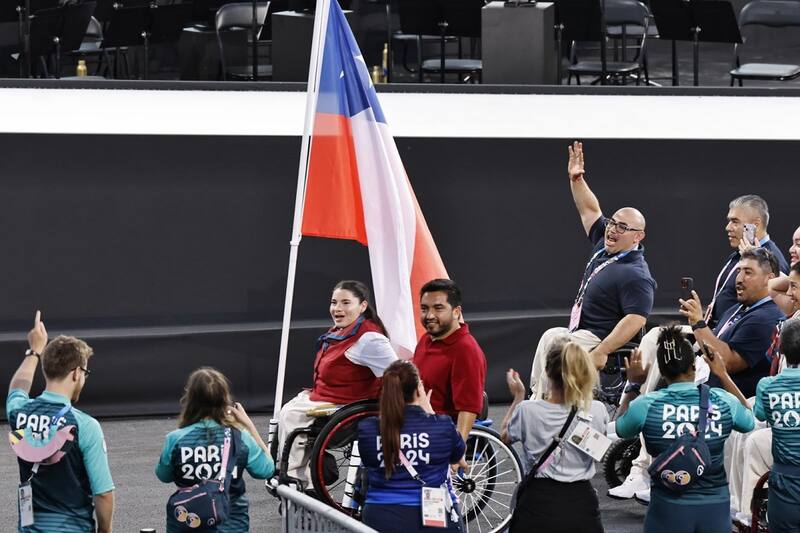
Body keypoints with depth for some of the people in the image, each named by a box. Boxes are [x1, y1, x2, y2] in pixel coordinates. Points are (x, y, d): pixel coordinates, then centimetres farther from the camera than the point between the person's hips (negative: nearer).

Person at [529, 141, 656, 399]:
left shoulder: (636, 275, -20)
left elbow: (636, 320, -29)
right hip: (578, 334, 11)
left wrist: (600, 352, -32)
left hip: (596, 339, -11)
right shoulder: (604, 245, 8)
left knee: (551, 341, -25)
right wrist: (576, 178, 10)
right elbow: (589, 210, 20)